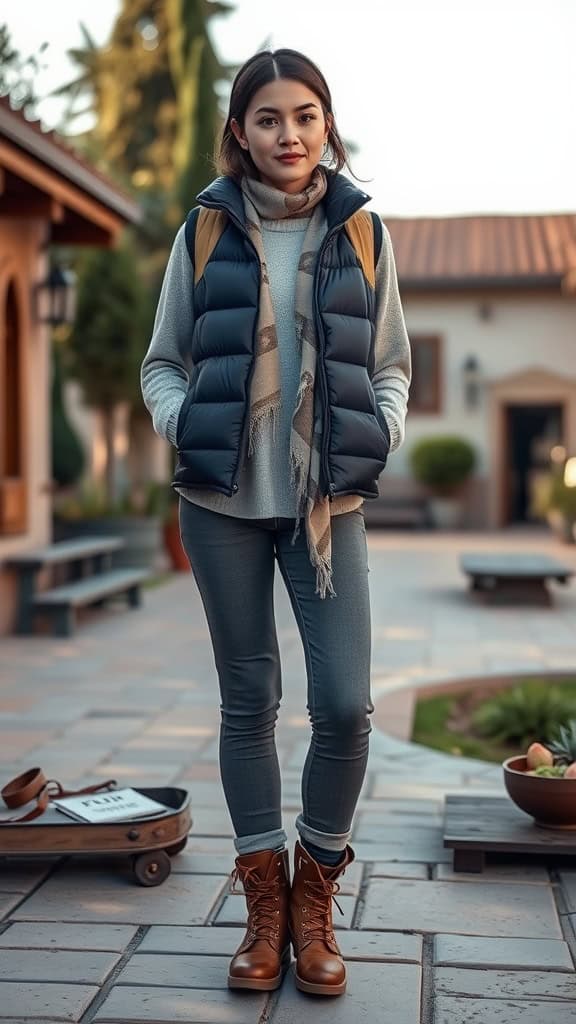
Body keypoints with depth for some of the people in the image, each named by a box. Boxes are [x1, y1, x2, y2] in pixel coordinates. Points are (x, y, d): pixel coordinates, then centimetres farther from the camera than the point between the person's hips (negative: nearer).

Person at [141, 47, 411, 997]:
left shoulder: (363, 231, 5)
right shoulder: (205, 231, 4)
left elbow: (391, 363, 11)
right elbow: (161, 361, 9)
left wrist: (384, 432, -6)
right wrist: (181, 423, -9)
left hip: (328, 499, 0)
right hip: (224, 499, 0)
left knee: (346, 704, -8)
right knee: (248, 701, 7)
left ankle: (314, 899, 15)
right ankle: (266, 905, 22)